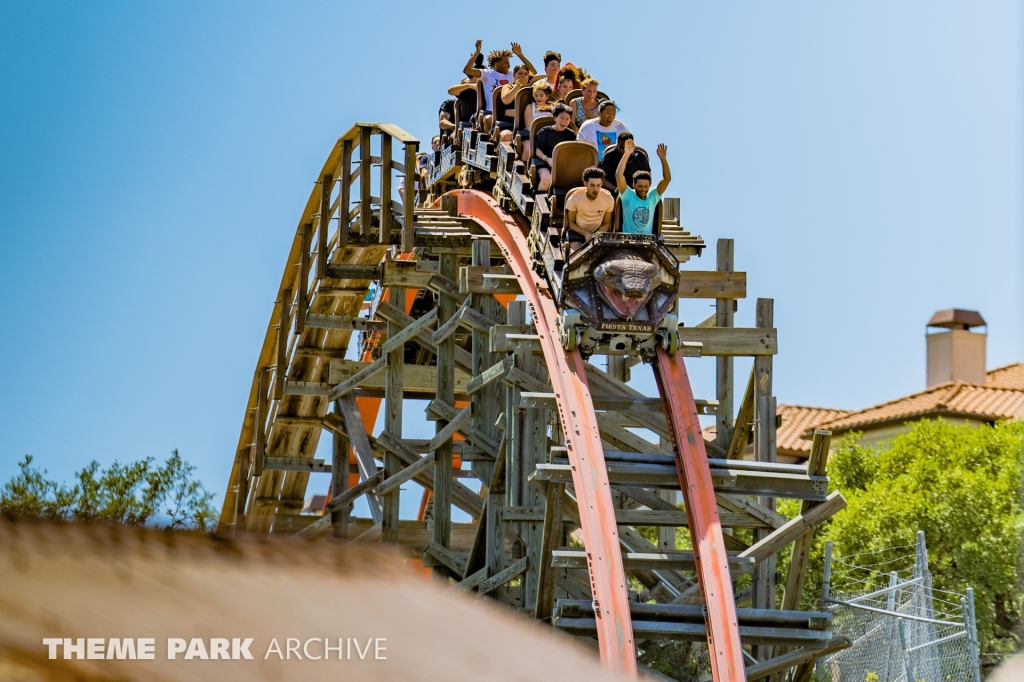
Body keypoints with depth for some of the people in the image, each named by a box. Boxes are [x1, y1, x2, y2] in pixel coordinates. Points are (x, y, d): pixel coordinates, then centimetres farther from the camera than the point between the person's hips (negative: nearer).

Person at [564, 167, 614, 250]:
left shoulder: (608, 199, -11)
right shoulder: (575, 197, -14)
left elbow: (606, 224, 2)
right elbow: (571, 223, -3)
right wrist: (585, 234, -19)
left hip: (598, 233, 1)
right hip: (577, 233, -1)